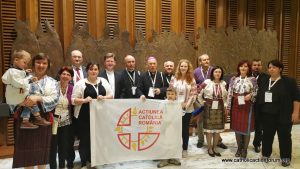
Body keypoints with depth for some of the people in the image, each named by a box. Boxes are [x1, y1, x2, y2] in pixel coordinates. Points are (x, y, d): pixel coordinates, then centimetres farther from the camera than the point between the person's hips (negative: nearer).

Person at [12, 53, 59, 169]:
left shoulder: (52, 82, 8)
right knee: (27, 148, 5)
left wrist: (38, 98, -21)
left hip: (43, 119, 0)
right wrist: (21, 101, -21)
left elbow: (54, 99, -7)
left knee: (41, 148, 8)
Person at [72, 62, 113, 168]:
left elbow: (111, 95, 8)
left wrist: (104, 97, -12)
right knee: (85, 139, 5)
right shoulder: (80, 83, -2)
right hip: (85, 117, -3)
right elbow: (73, 100, -4)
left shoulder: (104, 81, 8)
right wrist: (84, 100, -22)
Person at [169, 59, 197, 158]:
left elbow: (193, 94, -4)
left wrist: (187, 104, -14)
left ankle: (185, 149, 24)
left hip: (187, 109, 0)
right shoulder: (174, 79, 2)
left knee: (185, 129, 9)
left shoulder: (192, 80, 0)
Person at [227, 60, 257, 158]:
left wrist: (251, 95, -16)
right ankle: (239, 148, 26)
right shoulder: (233, 79, 3)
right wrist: (228, 107, 1)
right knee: (237, 127, 9)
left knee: (246, 127, 4)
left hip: (247, 106, -1)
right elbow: (230, 93, 2)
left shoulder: (252, 79, 0)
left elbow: (256, 91, 5)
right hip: (236, 106, 2)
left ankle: (245, 149, 21)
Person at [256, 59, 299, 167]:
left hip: (283, 115, -4)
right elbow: (259, 96, 12)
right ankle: (265, 154, 27)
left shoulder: (289, 81, -4)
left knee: (284, 136, 7)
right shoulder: (264, 81, 8)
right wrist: (259, 111, 8)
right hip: (267, 114, 4)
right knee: (267, 135, 11)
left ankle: (286, 157, 23)